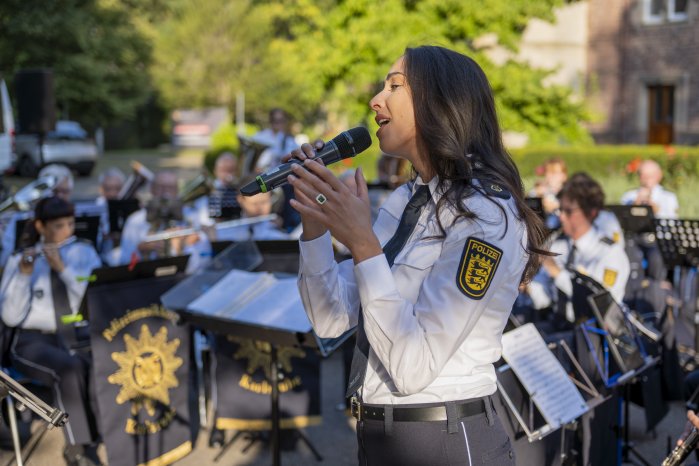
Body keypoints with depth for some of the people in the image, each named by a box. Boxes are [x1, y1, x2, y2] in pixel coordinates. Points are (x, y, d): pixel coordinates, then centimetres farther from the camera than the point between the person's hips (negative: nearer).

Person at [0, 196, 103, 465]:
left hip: (80, 337, 2)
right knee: (69, 368, -35)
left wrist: (62, 268, -13)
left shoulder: (84, 253, 10)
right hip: (35, 341, -2)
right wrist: (24, 274, -15)